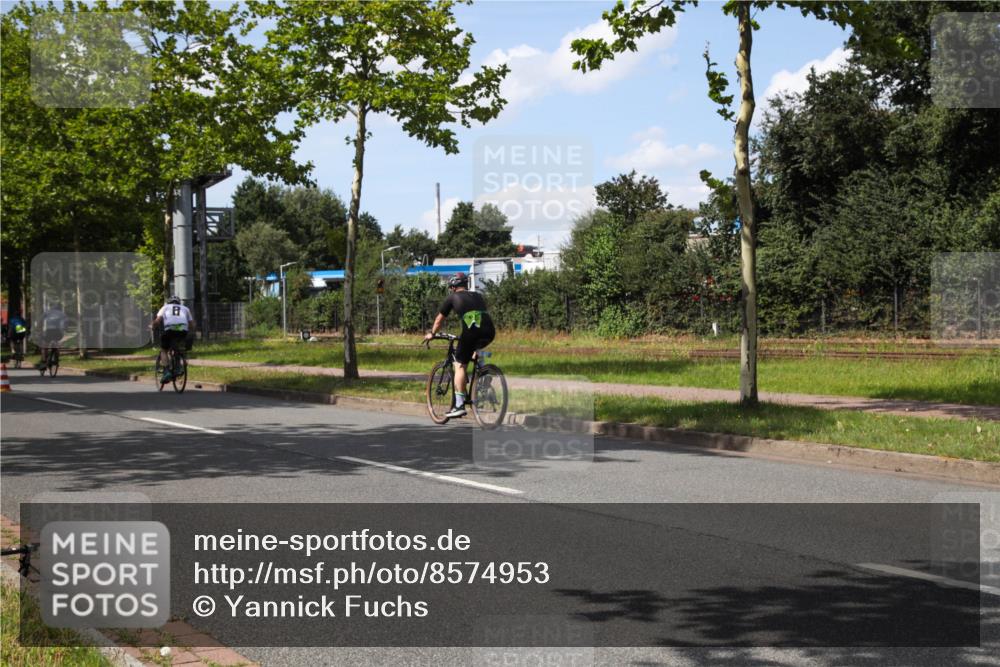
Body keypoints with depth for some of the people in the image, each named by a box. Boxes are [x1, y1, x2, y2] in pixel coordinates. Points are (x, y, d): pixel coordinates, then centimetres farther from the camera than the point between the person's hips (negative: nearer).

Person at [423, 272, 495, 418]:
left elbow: (439, 320, 28)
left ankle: (459, 405, -1)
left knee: (459, 365, 6)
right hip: (489, 333, 4)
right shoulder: (478, 296, 31)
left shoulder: (452, 298, 19)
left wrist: (432, 334, 46)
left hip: (471, 332, -4)